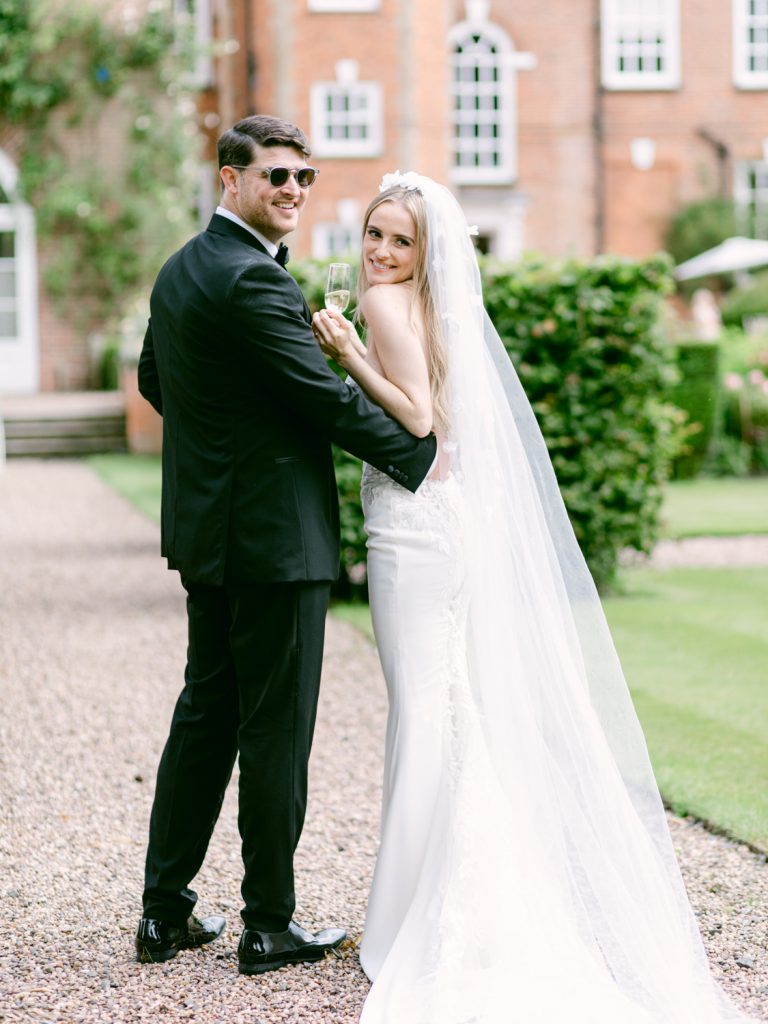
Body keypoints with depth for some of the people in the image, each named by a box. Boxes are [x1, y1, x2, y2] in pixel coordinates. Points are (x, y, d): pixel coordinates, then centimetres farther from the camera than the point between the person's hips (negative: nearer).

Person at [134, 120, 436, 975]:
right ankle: (269, 927, 9)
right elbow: (325, 395, -17)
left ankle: (164, 912, 19)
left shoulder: (179, 270, 12)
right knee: (276, 729, 0)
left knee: (205, 714, 15)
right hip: (274, 536, -9)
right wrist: (422, 457, -7)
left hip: (208, 533, 9)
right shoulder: (252, 278, -18)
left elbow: (153, 380, 23)